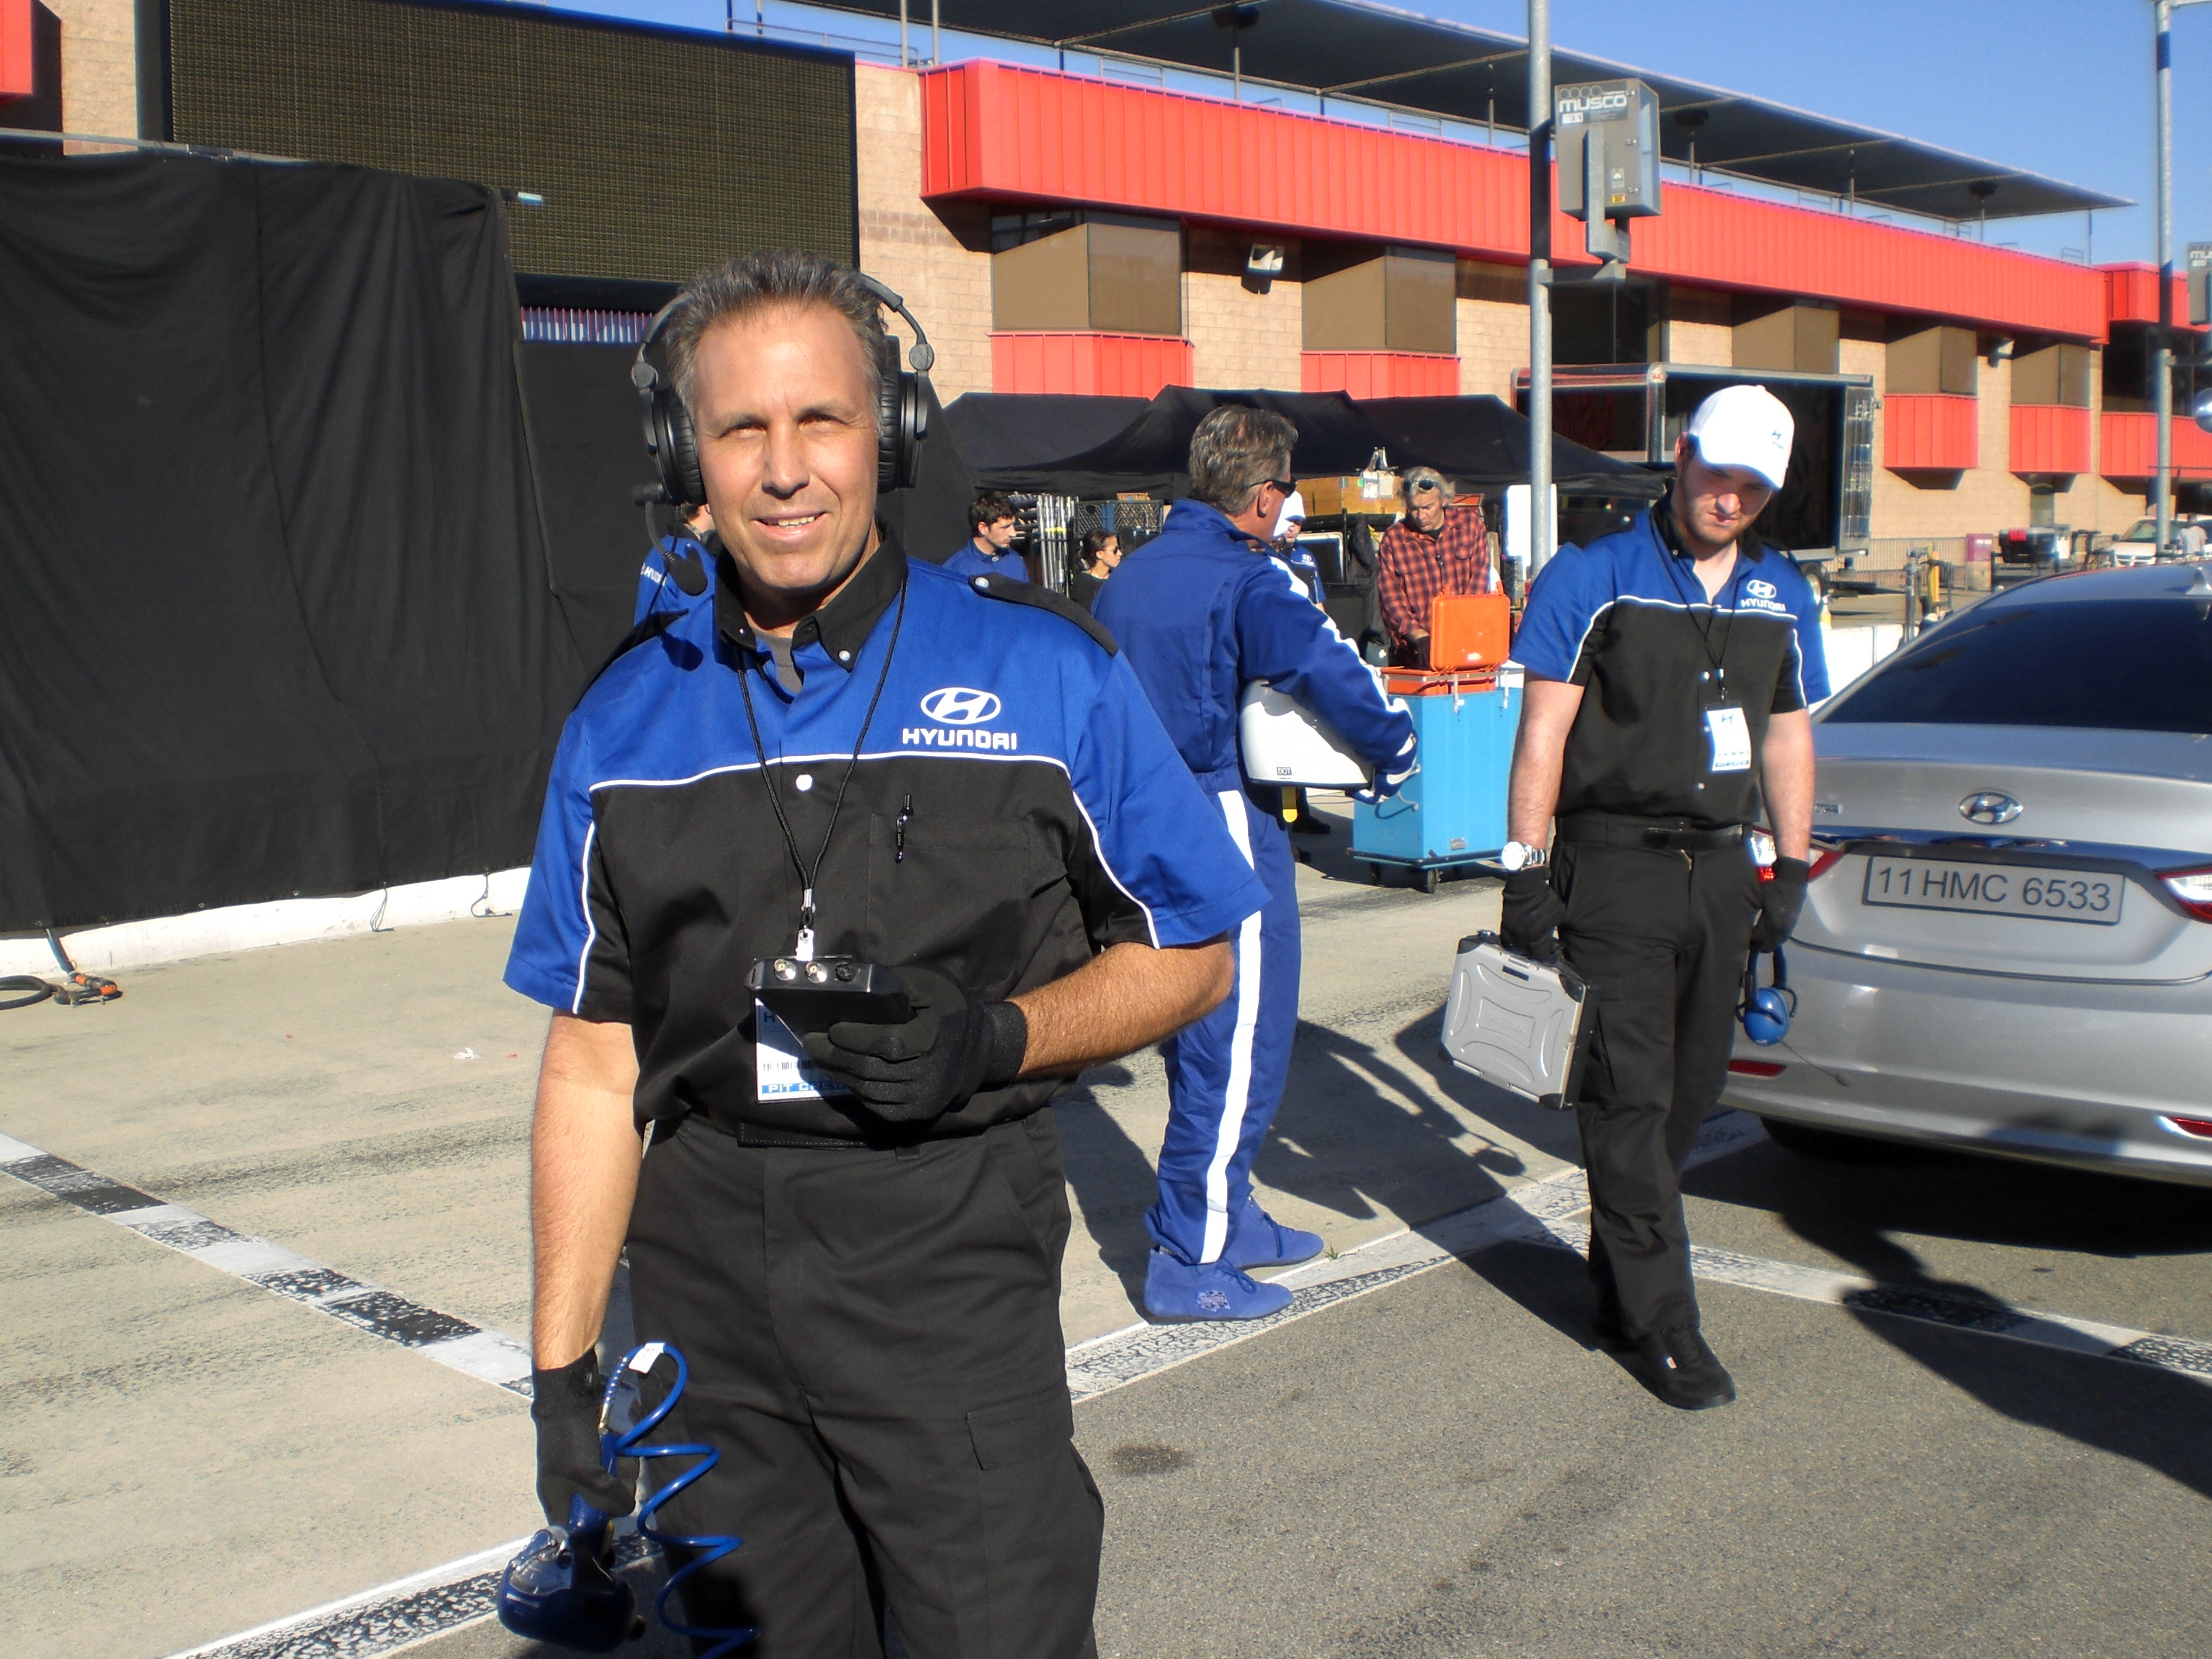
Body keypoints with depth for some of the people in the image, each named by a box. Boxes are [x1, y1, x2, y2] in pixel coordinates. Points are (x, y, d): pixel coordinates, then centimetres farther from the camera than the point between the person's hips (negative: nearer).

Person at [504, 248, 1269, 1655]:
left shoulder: (1044, 673, -3)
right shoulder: (628, 721, 6)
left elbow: (1190, 957, 2)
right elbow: (595, 1063, 8)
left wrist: (998, 1037, -16)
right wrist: (564, 1364, 5)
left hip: (951, 1247, -3)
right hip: (707, 1264, 3)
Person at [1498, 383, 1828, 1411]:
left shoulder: (1782, 597, 12)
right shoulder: (1592, 579, -3)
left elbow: (1788, 738, 19)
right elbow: (1543, 732, -5)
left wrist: (1791, 870, 15)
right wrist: (1526, 870, -9)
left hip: (1721, 871, 6)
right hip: (1612, 870, -5)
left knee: (1692, 1088, 10)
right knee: (1630, 1095, -5)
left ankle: (1617, 1285, 26)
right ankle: (1662, 1322, 1)